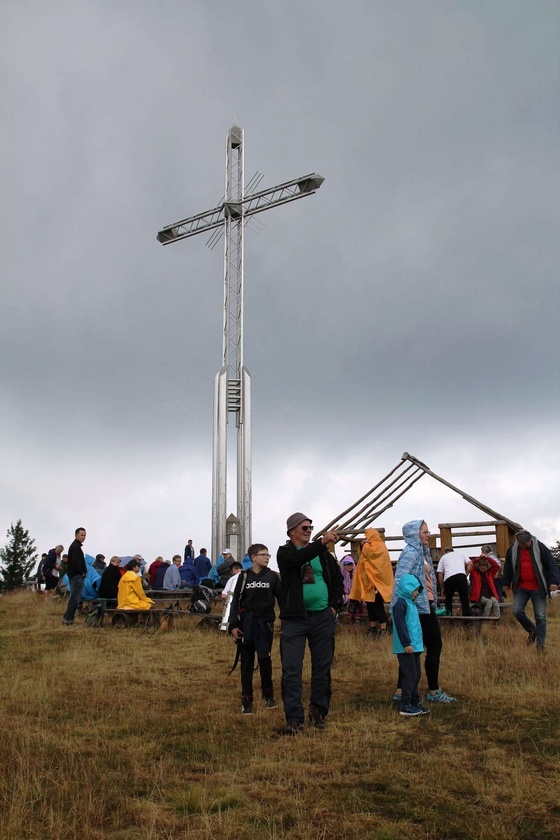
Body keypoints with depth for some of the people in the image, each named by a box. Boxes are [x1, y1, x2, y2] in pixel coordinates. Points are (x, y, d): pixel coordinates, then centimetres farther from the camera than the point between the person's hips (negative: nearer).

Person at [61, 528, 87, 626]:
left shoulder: (75, 546, 19)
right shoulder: (76, 547, -14)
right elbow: (76, 562, -24)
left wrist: (83, 572, 13)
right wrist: (82, 572, -14)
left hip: (74, 575, 11)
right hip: (77, 576, -11)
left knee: (74, 597, 16)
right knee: (75, 597, -8)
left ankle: (68, 618, 21)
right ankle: (68, 619, -6)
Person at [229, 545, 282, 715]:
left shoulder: (273, 576, 2)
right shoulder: (244, 576, 3)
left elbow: (281, 598, 2)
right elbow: (235, 601, 3)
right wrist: (233, 625, -3)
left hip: (265, 623, 0)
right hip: (246, 622, 1)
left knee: (265, 658, 2)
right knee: (246, 661, 5)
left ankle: (268, 694, 22)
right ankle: (246, 699, 14)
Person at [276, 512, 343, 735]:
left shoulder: (322, 553, 11)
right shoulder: (285, 553, 0)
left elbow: (337, 578, 17)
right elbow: (297, 559, -23)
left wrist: (334, 605, 6)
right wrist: (322, 542, -33)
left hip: (322, 617, 3)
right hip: (294, 619, -3)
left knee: (322, 667, 9)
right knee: (291, 670, -4)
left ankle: (318, 711, 23)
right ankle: (294, 719, 4)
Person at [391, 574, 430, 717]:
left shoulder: (410, 603, 17)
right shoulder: (401, 603, -14)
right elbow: (400, 625, -20)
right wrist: (407, 643, -21)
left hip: (415, 646, 10)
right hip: (406, 647, -10)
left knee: (416, 675, 13)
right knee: (410, 675, -6)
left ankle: (415, 703, 22)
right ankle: (405, 706, 0)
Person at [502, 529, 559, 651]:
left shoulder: (540, 547, -8)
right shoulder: (512, 550, 1)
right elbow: (508, 567, 12)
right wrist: (506, 583, 15)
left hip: (538, 588, -3)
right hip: (521, 588, 3)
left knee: (540, 616, -2)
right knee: (517, 611, -6)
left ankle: (540, 644, 8)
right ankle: (532, 631, 20)